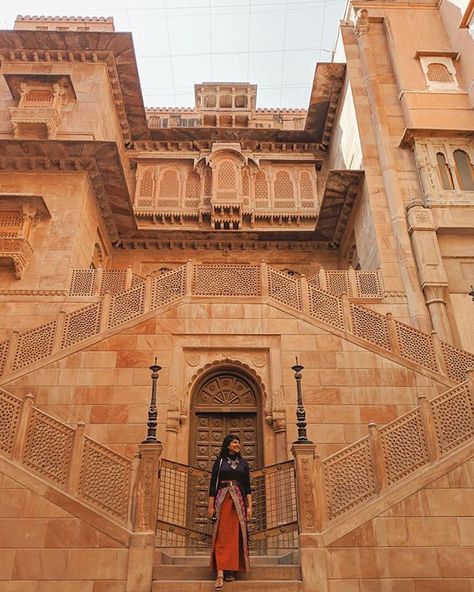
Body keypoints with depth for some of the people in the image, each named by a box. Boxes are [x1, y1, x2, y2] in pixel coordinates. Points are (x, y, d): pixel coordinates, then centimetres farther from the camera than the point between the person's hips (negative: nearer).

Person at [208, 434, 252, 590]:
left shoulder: (243, 463, 12)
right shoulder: (219, 462, 5)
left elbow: (247, 486, 10)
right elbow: (213, 484, 2)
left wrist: (249, 506, 1)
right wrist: (211, 506, -4)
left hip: (239, 501, 3)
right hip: (222, 500, -2)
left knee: (236, 536, 1)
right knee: (222, 536, -8)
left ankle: (231, 570, 11)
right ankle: (220, 574, -12)